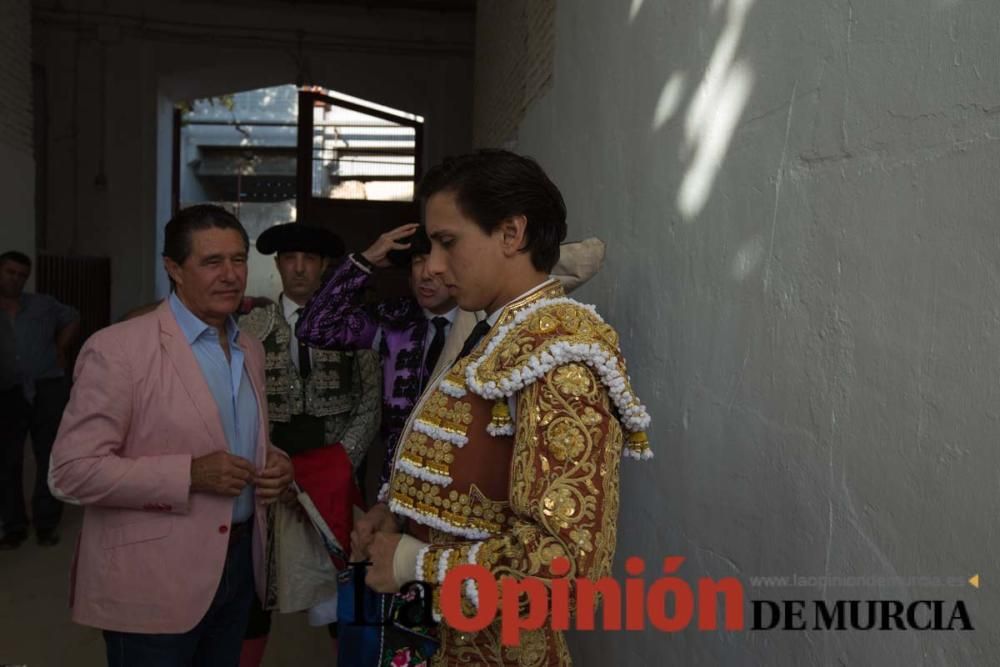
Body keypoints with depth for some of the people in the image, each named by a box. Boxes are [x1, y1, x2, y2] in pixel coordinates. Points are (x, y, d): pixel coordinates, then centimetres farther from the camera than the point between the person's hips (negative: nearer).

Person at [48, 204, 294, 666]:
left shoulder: (251, 349, 8)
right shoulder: (117, 349, -14)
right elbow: (71, 471, -16)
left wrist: (275, 464, -3)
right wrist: (190, 474, -24)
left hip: (238, 563, 7)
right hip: (153, 582, -6)